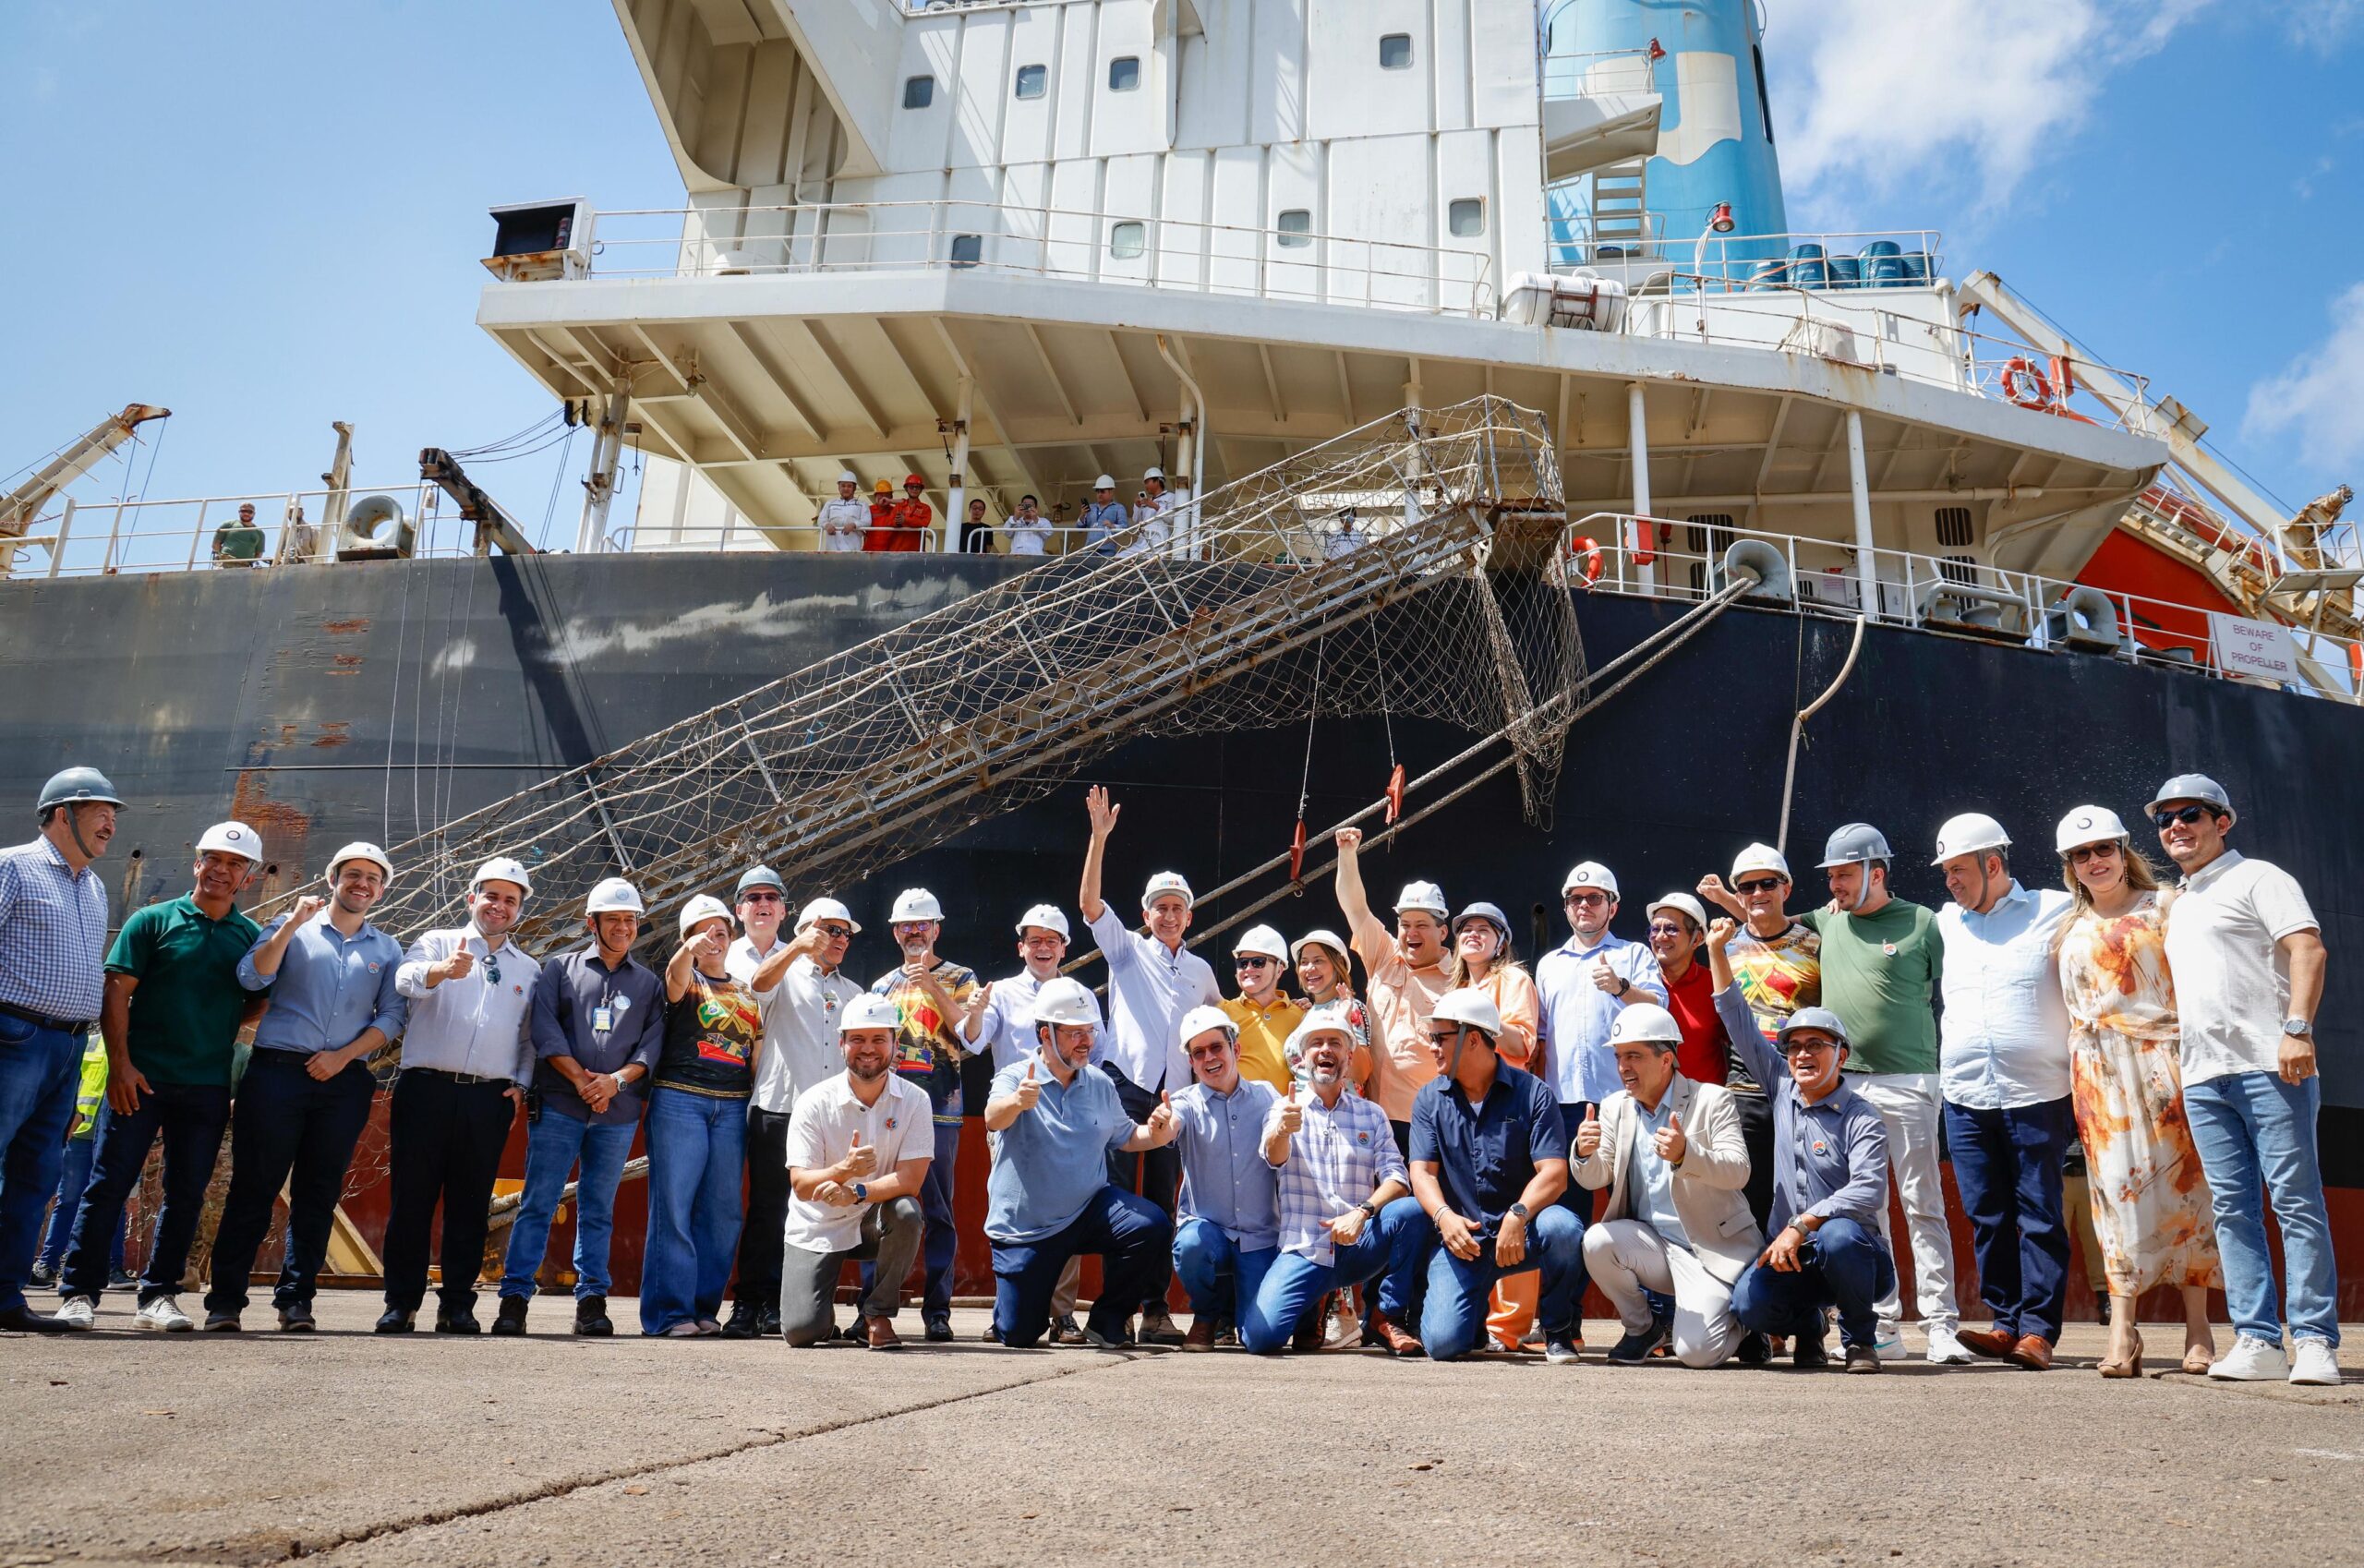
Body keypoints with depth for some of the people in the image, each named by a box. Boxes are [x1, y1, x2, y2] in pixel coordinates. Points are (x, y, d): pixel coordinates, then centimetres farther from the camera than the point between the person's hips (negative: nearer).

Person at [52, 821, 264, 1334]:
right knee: (108, 1183, -1)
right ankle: (79, 1291, 9)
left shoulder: (252, 936, 9)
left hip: (209, 1085, 2)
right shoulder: (153, 921, 2)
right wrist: (120, 1063, -11)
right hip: (140, 1077, -2)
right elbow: (117, 993, -3)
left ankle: (159, 1296, 15)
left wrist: (221, 1024, -7)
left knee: (186, 1194, 6)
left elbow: (258, 1006, 14)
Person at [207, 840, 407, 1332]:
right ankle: (225, 1300, 5)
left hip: (344, 1082, 2)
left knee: (318, 1194, 4)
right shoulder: (291, 928, 10)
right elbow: (251, 977, -5)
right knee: (254, 1187, -2)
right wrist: (292, 923, -12)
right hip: (276, 1071, -2)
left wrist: (343, 1055, -5)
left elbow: (392, 1017, 7)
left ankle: (295, 1299, 11)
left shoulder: (387, 950, 15)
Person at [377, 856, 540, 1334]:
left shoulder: (529, 970, 17)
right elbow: (406, 979, -14)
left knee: (470, 1204, 5)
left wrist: (520, 1084, 4)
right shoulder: (437, 944, 7)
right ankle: (400, 1303, 10)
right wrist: (443, 970, -36)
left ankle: (457, 1304, 13)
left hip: (490, 1098, 2)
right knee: (412, 1197, 1)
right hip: (427, 1089, -2)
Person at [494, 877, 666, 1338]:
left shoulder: (650, 983, 15)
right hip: (559, 1105, -2)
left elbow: (652, 1044, 5)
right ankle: (514, 1297, 1)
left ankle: (591, 1301, 9)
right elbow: (544, 1028, -1)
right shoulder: (560, 968, 10)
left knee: (598, 1209, 6)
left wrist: (616, 1079, -11)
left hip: (617, 1112, 2)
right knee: (538, 1202, -4)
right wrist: (579, 1078, -12)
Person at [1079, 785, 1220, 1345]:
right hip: (1124, 1084, -3)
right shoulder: (1127, 950, 10)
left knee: (1163, 1201, 4)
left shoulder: (1200, 971, 20)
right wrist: (1099, 835, -12)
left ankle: (1156, 1308, 8)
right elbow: (1088, 901, -4)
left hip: (1174, 1094, 3)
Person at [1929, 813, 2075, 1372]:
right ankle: (2006, 1322, 13)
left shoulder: (2055, 912, 2)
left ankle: (2039, 1330, 2)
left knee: (2040, 1217, -1)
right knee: (1987, 1217, 6)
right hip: (1965, 1096, 4)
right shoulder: (1946, 923, 14)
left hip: (2036, 1095, -4)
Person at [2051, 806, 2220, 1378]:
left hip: (2161, 1058, -2)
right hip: (2099, 1072, 2)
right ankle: (2121, 1334, -9)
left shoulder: (2162, 908, 7)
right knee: (2117, 1188, -5)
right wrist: (2077, 1079, 13)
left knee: (2180, 1182, -3)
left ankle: (2197, 1329, 4)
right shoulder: (2072, 934, 18)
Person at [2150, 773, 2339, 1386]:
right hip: (2203, 1077, 7)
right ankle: (2257, 1340, 6)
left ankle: (2315, 1341, -1)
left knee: (2296, 1202, -5)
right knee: (2233, 1210, 4)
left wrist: (2297, 1028, -21)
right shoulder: (2177, 905, 24)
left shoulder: (2256, 878, 1)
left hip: (2269, 1066, -7)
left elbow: (2308, 949, -11)